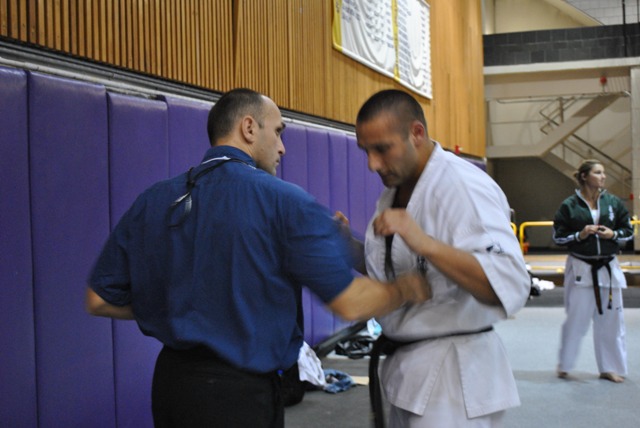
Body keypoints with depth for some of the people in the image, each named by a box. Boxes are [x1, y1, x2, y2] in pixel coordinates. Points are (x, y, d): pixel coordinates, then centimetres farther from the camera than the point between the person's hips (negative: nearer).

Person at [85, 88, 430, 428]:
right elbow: (350, 304, -15)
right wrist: (408, 289, 5)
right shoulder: (283, 201, -13)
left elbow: (99, 300, 6)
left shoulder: (152, 201, 2)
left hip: (168, 377, 6)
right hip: (237, 392, -5)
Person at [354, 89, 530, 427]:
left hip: (453, 373, -8)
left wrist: (424, 243, -39)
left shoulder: (464, 187, -20)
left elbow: (510, 288, -30)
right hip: (406, 367, 9)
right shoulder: (395, 189, 8)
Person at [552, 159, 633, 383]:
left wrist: (613, 234, -10)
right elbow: (558, 236, -1)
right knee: (576, 318, 1)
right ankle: (564, 366, 20)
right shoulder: (569, 205, -4)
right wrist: (580, 235, -16)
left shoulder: (613, 202, 4)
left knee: (610, 319, 8)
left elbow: (628, 231, 10)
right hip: (580, 268, -3)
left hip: (608, 268, 3)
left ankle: (610, 368, 22)